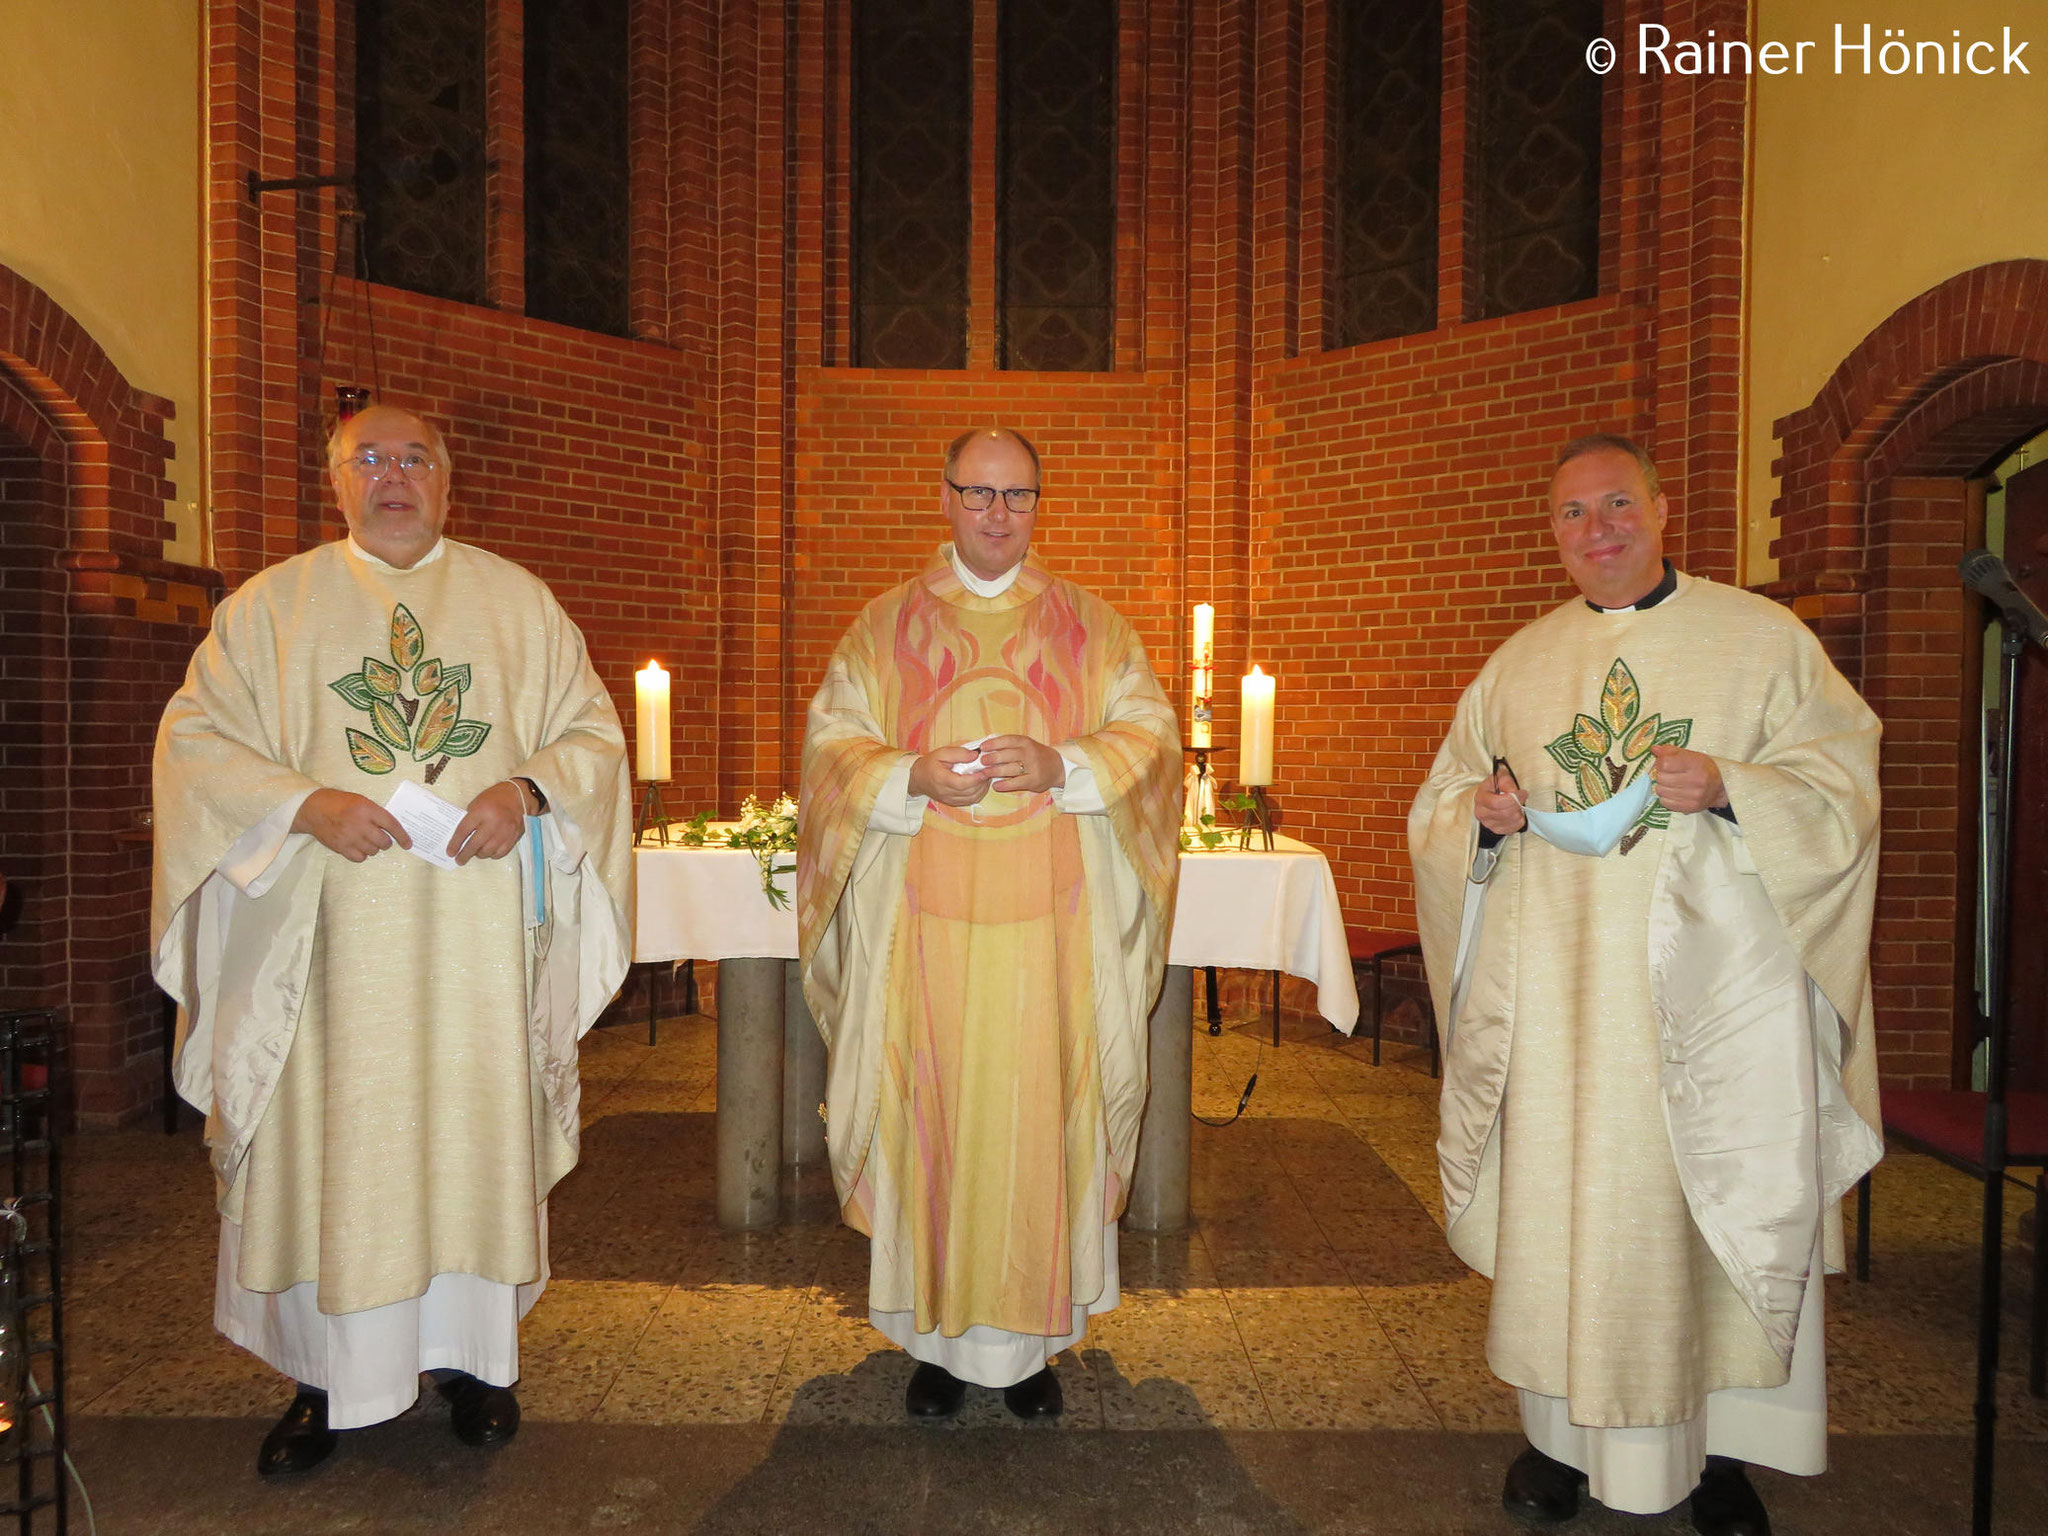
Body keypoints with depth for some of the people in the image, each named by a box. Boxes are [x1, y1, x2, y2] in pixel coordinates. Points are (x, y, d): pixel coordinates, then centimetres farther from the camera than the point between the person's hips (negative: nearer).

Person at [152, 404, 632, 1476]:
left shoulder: (517, 601, 10)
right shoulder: (272, 604, 9)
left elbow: (594, 730, 8)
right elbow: (193, 736, 4)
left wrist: (529, 789, -12)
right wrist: (304, 802, -13)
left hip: (479, 924, 1)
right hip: (333, 928, 0)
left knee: (476, 1126, 5)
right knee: (329, 1139, 3)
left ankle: (471, 1354, 22)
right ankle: (326, 1376, 20)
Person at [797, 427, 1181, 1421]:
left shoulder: (1090, 626, 9)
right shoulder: (887, 626, 9)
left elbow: (1151, 731, 5)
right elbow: (831, 740, 6)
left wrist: (1064, 766, -13)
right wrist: (912, 778, -13)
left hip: (1050, 922, 0)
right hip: (922, 920, 0)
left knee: (1040, 1117, 2)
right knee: (928, 1114, 3)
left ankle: (1029, 1336, 19)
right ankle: (939, 1334, 20)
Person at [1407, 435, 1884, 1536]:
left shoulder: (1761, 638, 4)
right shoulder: (1519, 663, 11)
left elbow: (1845, 782, 0)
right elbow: (1438, 804, 14)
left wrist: (1729, 789, -18)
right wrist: (1484, 814, -8)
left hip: (1708, 988, -1)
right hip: (1557, 999, 2)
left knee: (1715, 1211, 4)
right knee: (1558, 1205, 6)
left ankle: (1716, 1446, 24)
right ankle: (1562, 1431, 22)